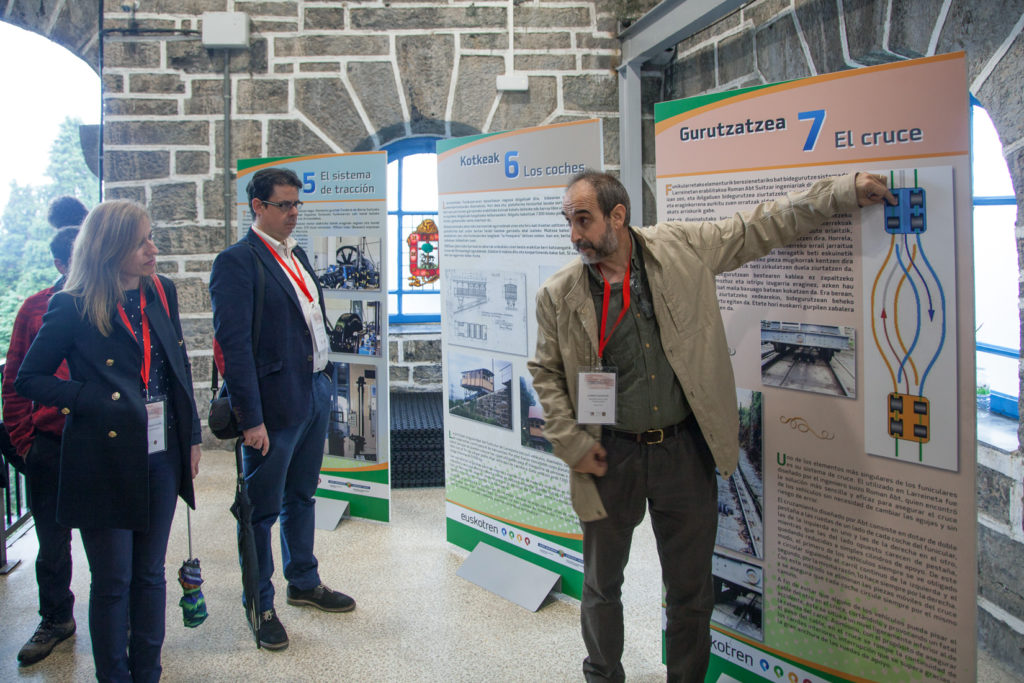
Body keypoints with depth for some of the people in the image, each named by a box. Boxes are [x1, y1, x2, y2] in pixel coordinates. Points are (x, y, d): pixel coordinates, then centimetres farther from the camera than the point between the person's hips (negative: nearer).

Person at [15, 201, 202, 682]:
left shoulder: (162, 293, 4)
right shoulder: (73, 308, -10)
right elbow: (28, 380, -5)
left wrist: (192, 435, 10)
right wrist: (97, 399, -16)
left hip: (161, 456, 5)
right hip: (106, 464, -4)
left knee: (149, 574, 15)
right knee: (112, 581, 8)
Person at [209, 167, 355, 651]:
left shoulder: (297, 256, 13)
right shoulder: (237, 261, -13)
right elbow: (233, 344, -17)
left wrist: (325, 383, 14)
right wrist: (250, 418, -20)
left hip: (315, 392, 8)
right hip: (275, 402, -8)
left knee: (301, 496, 21)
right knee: (263, 509, 5)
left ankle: (304, 583, 37)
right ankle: (261, 607, 20)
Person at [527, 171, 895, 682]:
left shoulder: (682, 249, -5)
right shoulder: (558, 294, -4)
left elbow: (762, 227, 2)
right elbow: (546, 373, 4)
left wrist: (845, 190, -1)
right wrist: (571, 444, -4)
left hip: (685, 449, 0)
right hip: (610, 456, 0)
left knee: (691, 589, 12)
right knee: (601, 584, 16)